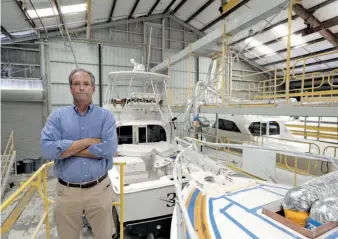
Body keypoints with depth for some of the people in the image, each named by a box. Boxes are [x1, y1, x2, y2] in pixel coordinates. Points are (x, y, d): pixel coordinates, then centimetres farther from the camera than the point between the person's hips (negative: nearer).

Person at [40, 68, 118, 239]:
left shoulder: (106, 116, -3)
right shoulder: (57, 116, 0)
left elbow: (110, 148, -18)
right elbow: (47, 149, -15)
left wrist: (66, 149, -13)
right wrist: (89, 141, -15)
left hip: (99, 189, -1)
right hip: (66, 192, 1)